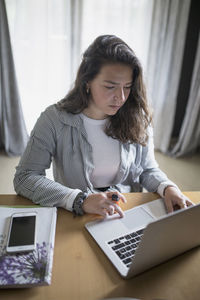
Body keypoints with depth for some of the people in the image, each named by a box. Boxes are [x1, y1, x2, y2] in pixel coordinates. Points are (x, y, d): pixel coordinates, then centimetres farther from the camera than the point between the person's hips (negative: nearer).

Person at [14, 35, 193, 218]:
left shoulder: (137, 118, -3)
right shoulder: (55, 119, -12)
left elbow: (148, 170, 8)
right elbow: (24, 178, -15)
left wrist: (167, 187, -13)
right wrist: (81, 200, -26)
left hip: (130, 215, 1)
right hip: (76, 219, 0)